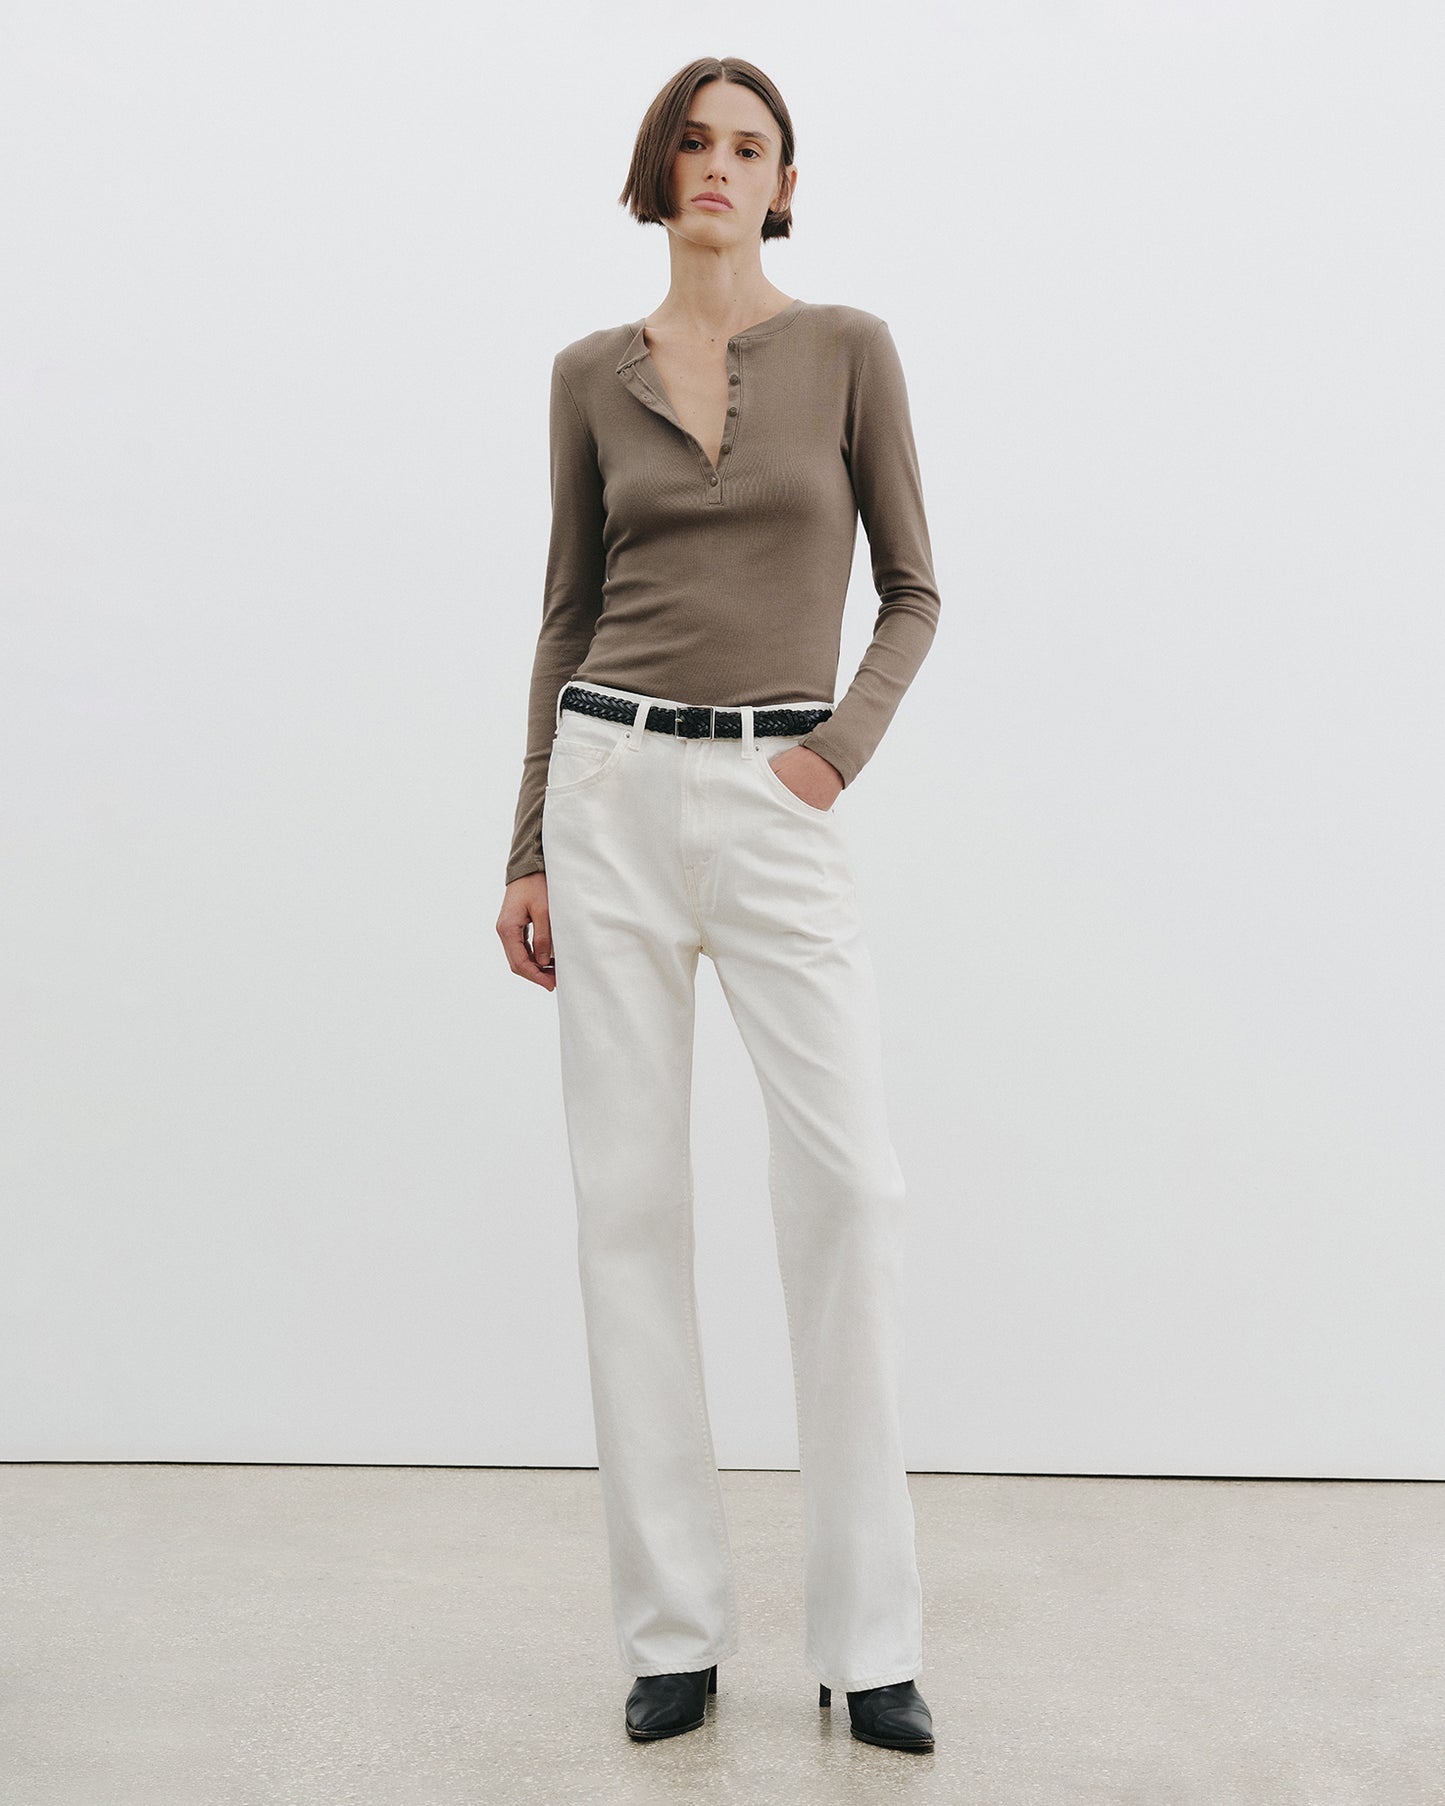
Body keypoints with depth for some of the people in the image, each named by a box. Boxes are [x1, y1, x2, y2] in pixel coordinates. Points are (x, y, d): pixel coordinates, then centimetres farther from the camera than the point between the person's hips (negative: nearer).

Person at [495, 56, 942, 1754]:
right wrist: (529, 848, 9)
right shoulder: (591, 374, 11)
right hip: (612, 785, 2)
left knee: (848, 1181, -10)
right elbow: (568, 613, 12)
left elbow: (913, 589, 8)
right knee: (627, 1196, 0)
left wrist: (846, 743, -8)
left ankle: (866, 1638, 5)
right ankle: (673, 1629, 12)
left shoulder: (847, 348, 6)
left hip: (777, 801, -1)